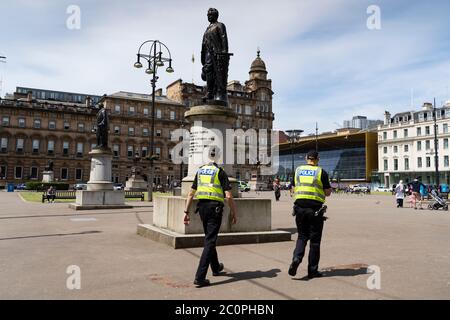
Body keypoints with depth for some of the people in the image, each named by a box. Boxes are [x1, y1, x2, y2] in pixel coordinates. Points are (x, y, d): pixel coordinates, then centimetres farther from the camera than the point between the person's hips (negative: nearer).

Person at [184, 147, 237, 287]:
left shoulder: (200, 171, 11)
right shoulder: (220, 172, -5)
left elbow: (191, 193, 9)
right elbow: (228, 196, -11)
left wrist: (186, 212, 12)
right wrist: (234, 213, -1)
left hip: (202, 206, 6)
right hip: (215, 207, -6)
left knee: (209, 238, 22)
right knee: (210, 241, -4)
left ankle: (216, 268, 39)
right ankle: (200, 277, -9)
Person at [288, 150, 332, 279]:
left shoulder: (298, 170, 8)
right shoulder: (321, 172, -3)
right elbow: (328, 192, 1)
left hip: (300, 207, 3)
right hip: (315, 208, -3)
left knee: (302, 236, 15)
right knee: (315, 239, 7)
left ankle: (296, 258, -9)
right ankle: (313, 270, 13)